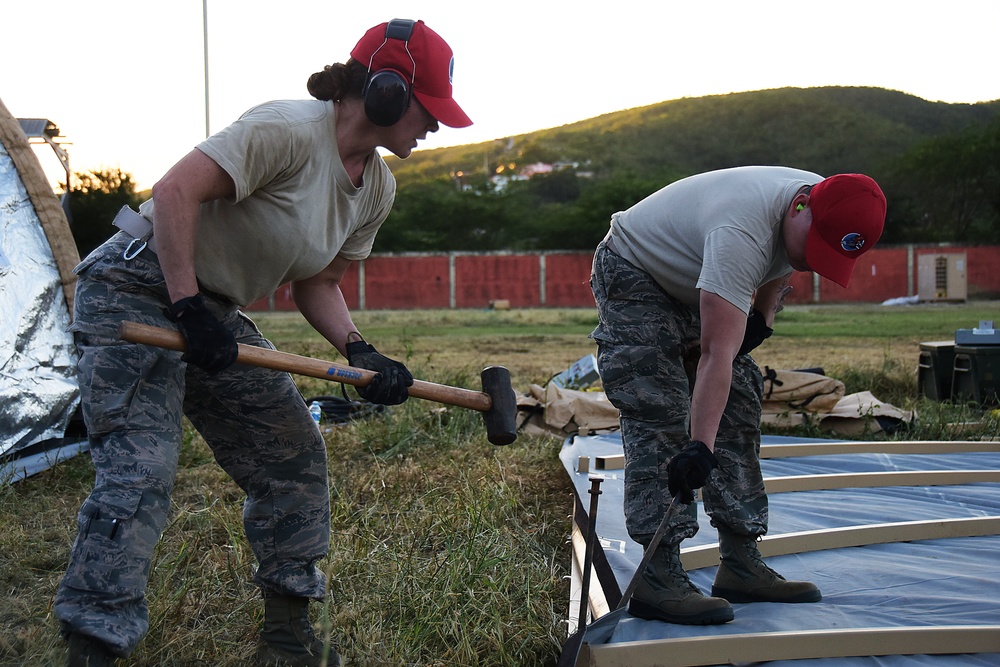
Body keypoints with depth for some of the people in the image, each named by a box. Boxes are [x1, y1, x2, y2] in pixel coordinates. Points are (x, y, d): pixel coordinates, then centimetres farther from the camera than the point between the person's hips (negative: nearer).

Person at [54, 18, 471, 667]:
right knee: (139, 472, -17)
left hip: (216, 313, 9)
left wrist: (358, 350, -8)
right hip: (139, 290, -9)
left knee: (295, 456, 8)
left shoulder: (377, 188, 4)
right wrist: (187, 307, -27)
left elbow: (318, 285, 9)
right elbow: (176, 190, -27)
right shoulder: (290, 129, -23)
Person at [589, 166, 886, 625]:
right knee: (660, 420, -19)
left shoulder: (828, 209, -11)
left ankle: (741, 565, 4)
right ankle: (657, 577, -19)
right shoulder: (740, 233, -39)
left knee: (736, 406, 1)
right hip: (633, 274, -9)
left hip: (692, 286, 9)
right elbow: (716, 354, -42)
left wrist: (761, 319, -3)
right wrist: (700, 446, -44)